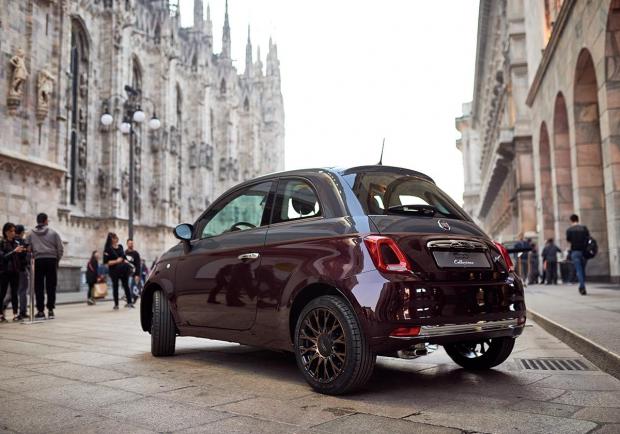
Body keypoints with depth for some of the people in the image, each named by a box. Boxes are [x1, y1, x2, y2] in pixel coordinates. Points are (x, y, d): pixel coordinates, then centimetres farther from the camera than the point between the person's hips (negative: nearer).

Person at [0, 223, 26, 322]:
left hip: (15, 272, 4)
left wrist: (22, 251, -5)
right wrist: (14, 251, -22)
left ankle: (15, 314, 3)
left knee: (14, 293, 3)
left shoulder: (16, 243, 10)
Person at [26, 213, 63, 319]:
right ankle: (50, 310, 2)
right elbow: (60, 248, 0)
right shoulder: (53, 232, 4)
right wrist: (57, 260, 11)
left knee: (39, 287, 4)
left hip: (38, 261, 1)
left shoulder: (31, 234, 7)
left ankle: (40, 311, 3)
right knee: (51, 286, 3)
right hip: (51, 260, 0)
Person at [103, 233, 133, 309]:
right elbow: (106, 262, -10)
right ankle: (116, 304, 11)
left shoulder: (120, 247, 11)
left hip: (123, 269, 4)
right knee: (115, 286, 4)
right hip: (114, 270, -4)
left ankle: (129, 302, 3)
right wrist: (116, 261, -17)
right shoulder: (108, 249, -6)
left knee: (125, 285, 2)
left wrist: (125, 261, 3)